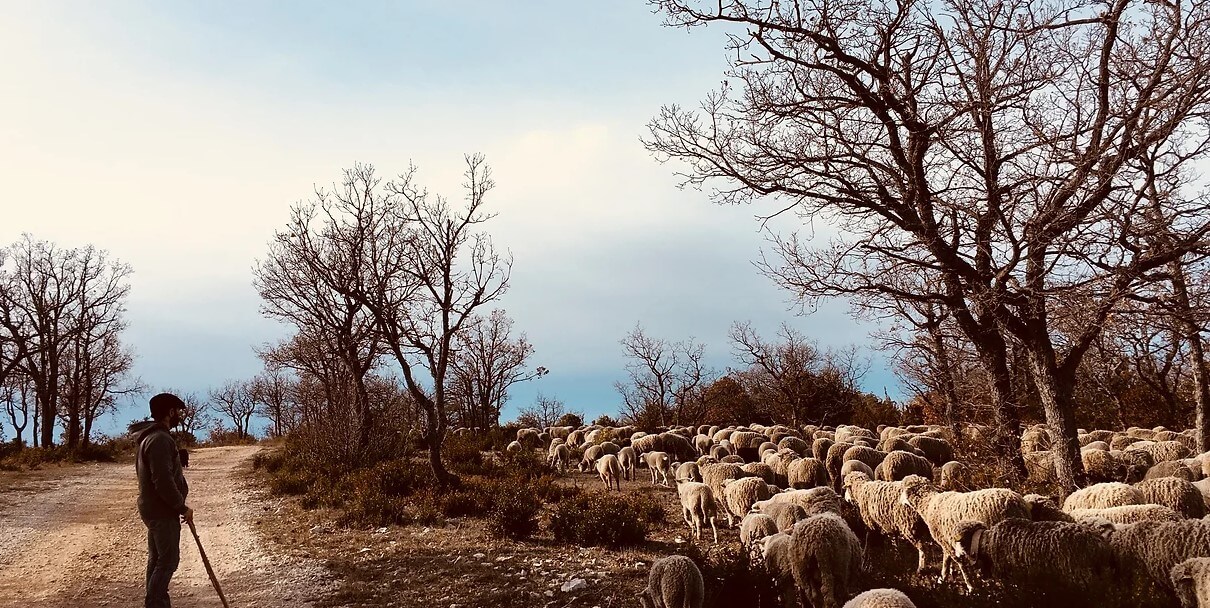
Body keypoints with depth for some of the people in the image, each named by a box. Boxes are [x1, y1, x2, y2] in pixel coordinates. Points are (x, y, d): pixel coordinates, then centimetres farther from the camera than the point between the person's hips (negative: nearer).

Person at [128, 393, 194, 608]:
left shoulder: (150, 436, 12)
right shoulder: (160, 439, -22)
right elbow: (164, 482, -27)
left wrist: (178, 505, 18)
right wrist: (183, 507, -17)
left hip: (154, 509, 10)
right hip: (162, 511, -10)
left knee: (157, 559, 17)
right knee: (168, 561, -3)